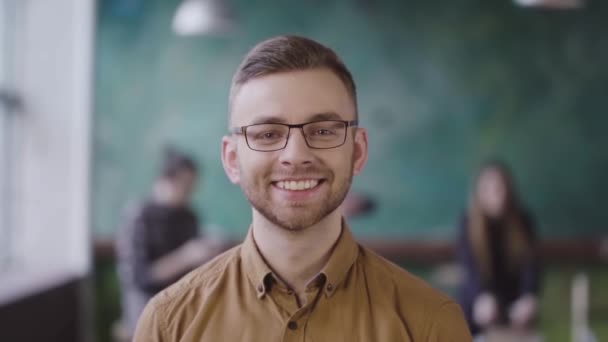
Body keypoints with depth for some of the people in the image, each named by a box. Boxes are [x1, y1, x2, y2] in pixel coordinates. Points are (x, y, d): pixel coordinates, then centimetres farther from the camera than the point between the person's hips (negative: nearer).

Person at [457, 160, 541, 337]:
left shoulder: (523, 220, -10)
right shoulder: (469, 222, -14)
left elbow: (530, 262, -17)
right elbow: (471, 265, -25)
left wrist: (529, 296, -37)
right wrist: (483, 297, -44)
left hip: (513, 297, 1)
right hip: (479, 296, -1)